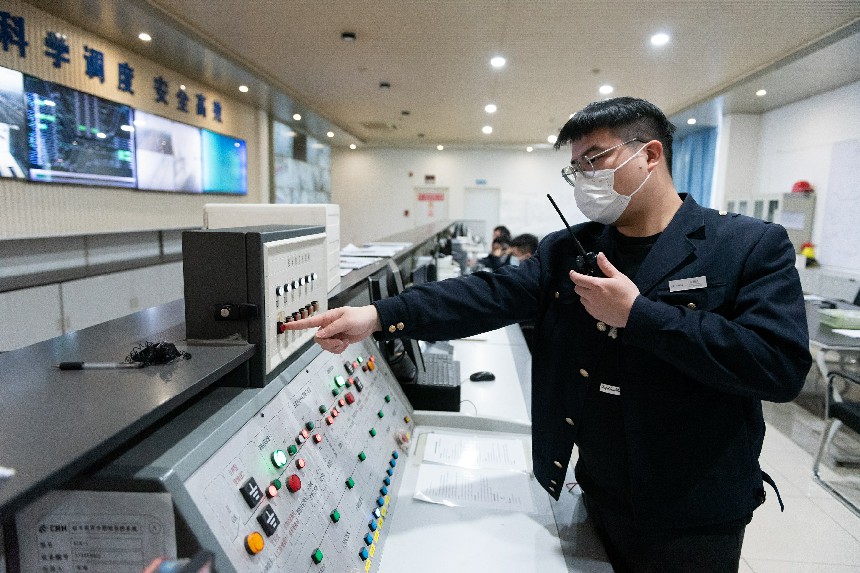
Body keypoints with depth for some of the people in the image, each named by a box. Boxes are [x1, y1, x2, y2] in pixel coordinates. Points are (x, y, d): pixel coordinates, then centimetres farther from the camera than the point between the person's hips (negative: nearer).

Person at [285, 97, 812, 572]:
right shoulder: (567, 251, -1)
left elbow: (782, 365, -21)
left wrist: (637, 314, -25)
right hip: (596, 497, 3)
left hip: (692, 516, -3)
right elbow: (490, 295, -12)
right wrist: (377, 317, -25)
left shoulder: (753, 247, -11)